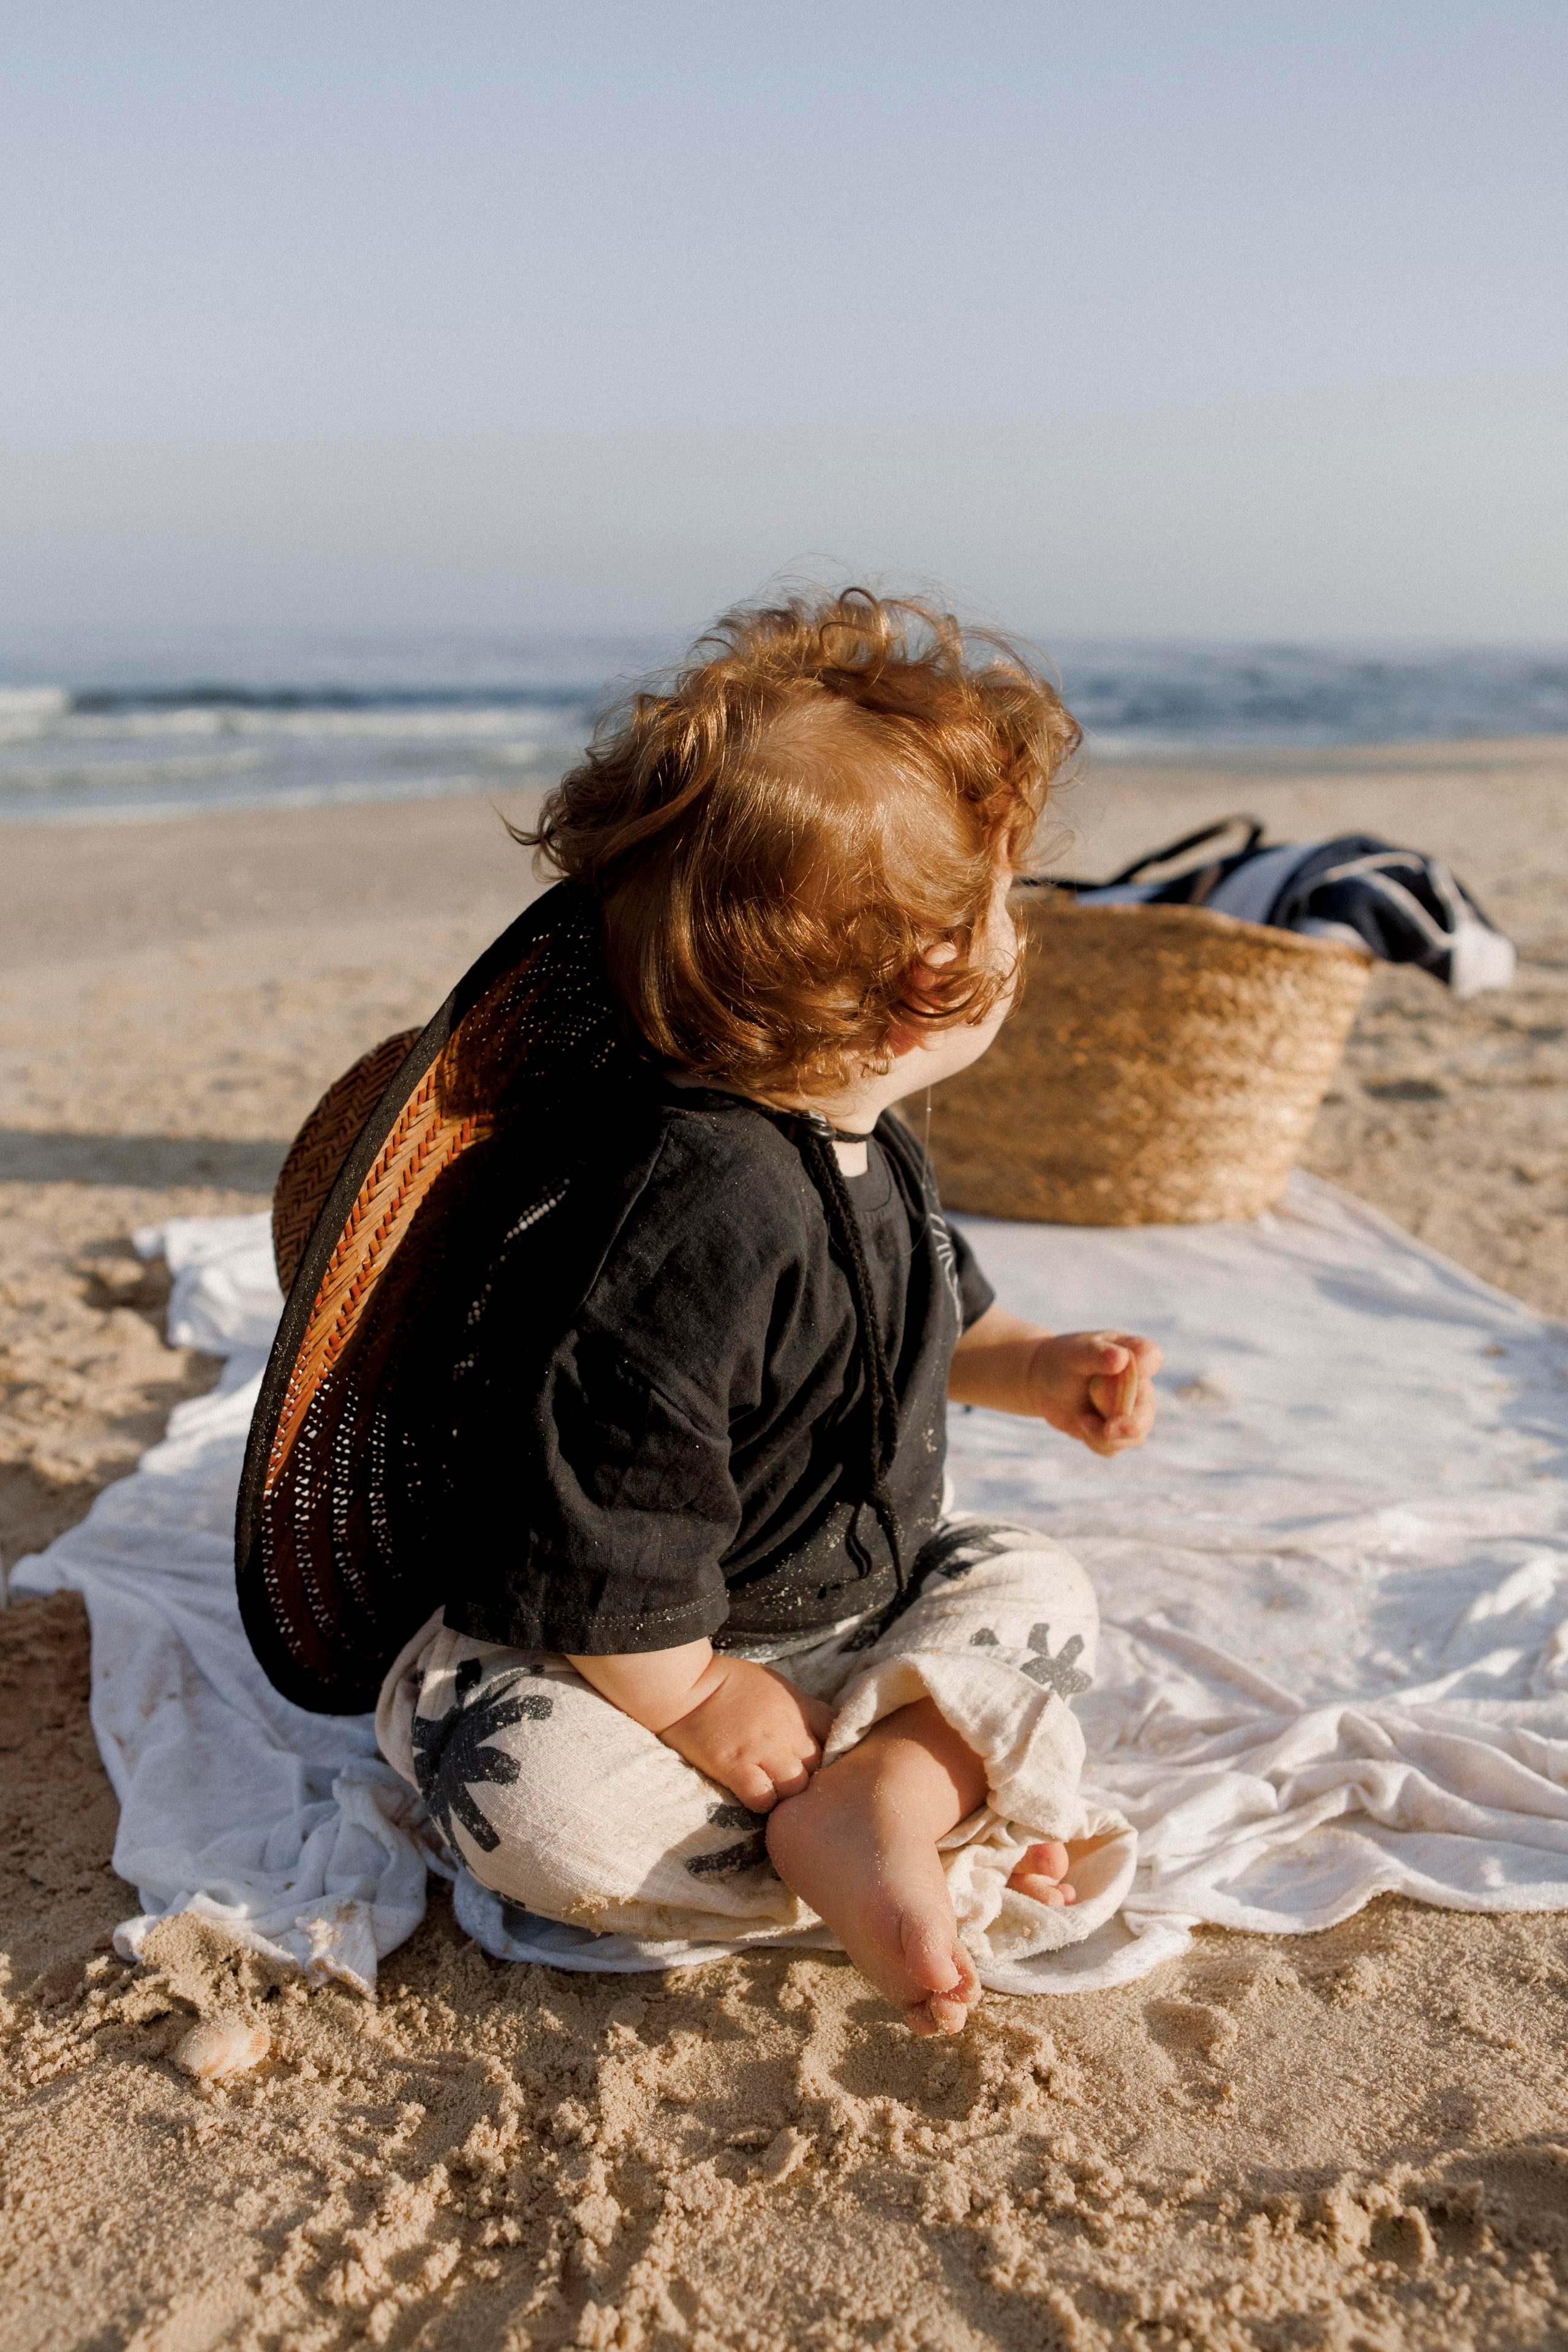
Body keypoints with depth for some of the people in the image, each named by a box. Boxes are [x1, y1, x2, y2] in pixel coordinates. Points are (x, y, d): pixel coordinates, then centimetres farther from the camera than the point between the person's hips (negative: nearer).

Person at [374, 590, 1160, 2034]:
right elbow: (603, 1534, -33)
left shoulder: (866, 1146, -3)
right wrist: (695, 1705, -21)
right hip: (585, 1648, -8)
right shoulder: (702, 1215, -36)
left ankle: (878, 1785, -22)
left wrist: (1037, 1370, 2)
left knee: (1033, 1585, 0)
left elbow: (930, 1323, 19)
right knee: (548, 1800, -34)